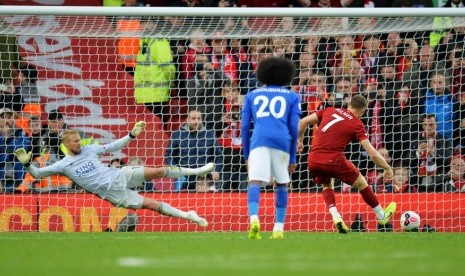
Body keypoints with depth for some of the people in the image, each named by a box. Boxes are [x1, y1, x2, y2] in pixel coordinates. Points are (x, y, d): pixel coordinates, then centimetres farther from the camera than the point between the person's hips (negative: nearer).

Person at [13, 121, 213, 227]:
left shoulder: (88, 149, 8)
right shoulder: (63, 165, 0)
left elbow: (113, 146, 15)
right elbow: (38, 174, -3)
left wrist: (132, 135, 7)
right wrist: (27, 163, -21)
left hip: (120, 176, 3)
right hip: (111, 193, -3)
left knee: (158, 171, -10)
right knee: (152, 205, -10)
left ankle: (196, 171, 3)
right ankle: (187, 216, -2)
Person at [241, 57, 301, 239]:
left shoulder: (252, 95, 23)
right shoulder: (292, 96, 21)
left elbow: (244, 126, 14)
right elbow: (294, 128, 13)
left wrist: (246, 155, 19)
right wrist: (292, 158, 17)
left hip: (259, 141, -1)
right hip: (282, 142, 1)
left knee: (255, 182, -11)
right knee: (282, 184, 16)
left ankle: (254, 218, -36)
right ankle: (279, 228, 11)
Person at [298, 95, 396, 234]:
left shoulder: (330, 111, 12)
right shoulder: (357, 125, 1)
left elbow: (303, 122, 13)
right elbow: (373, 154, -3)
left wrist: (300, 141, 28)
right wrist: (388, 168, 10)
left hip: (313, 160, 4)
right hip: (333, 160, -4)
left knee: (327, 186, 32)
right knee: (361, 183, 20)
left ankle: (335, 217, 10)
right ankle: (381, 216, 35)